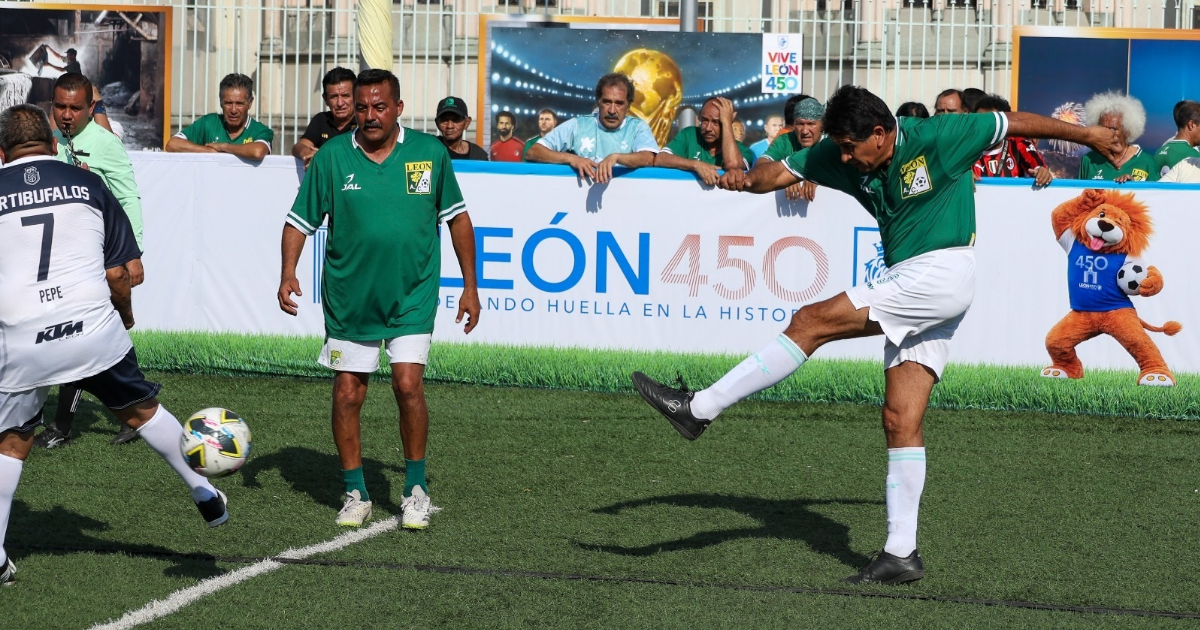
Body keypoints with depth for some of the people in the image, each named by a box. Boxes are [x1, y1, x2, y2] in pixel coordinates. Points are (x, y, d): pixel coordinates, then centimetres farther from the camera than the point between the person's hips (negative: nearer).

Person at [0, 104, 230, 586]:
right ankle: (206, 495, 26)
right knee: (141, 410, 21)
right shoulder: (88, 185, 7)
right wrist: (125, 313, 27)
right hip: (94, 329, 1)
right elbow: (118, 274, 7)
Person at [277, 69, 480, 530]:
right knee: (346, 394, 2)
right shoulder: (331, 157, -4)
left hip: (412, 297, -1)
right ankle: (355, 494, 18)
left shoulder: (429, 153, -1)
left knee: (408, 384, -12)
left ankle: (416, 489, 5)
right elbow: (300, 220, 2)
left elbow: (457, 217, 9)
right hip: (349, 299, 1)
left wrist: (470, 286, 9)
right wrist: (288, 273, -13)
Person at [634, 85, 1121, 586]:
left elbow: (1015, 123, -1)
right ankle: (901, 553, 3)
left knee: (812, 322, -14)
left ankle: (700, 408, -13)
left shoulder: (936, 137, -11)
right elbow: (785, 171, 4)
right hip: (909, 287, 8)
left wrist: (1087, 135, 8)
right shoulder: (842, 158, 7)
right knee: (900, 420, 2)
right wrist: (747, 179, -20)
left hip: (940, 276, -8)